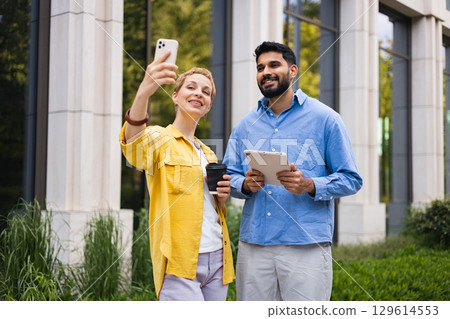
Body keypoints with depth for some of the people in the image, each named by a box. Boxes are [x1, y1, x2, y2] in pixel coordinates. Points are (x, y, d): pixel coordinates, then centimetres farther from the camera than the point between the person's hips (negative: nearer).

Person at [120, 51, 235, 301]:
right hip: (179, 262, -7)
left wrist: (222, 197, 3)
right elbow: (133, 144, -27)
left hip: (216, 259, 7)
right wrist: (143, 92, -45)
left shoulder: (208, 154, 20)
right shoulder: (161, 139, -1)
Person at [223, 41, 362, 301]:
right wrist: (245, 184, -7)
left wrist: (310, 185, -17)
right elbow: (229, 176, 16)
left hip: (307, 248, -3)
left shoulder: (324, 118, 2)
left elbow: (351, 180, 0)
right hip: (254, 245, 4)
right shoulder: (246, 124, 15)